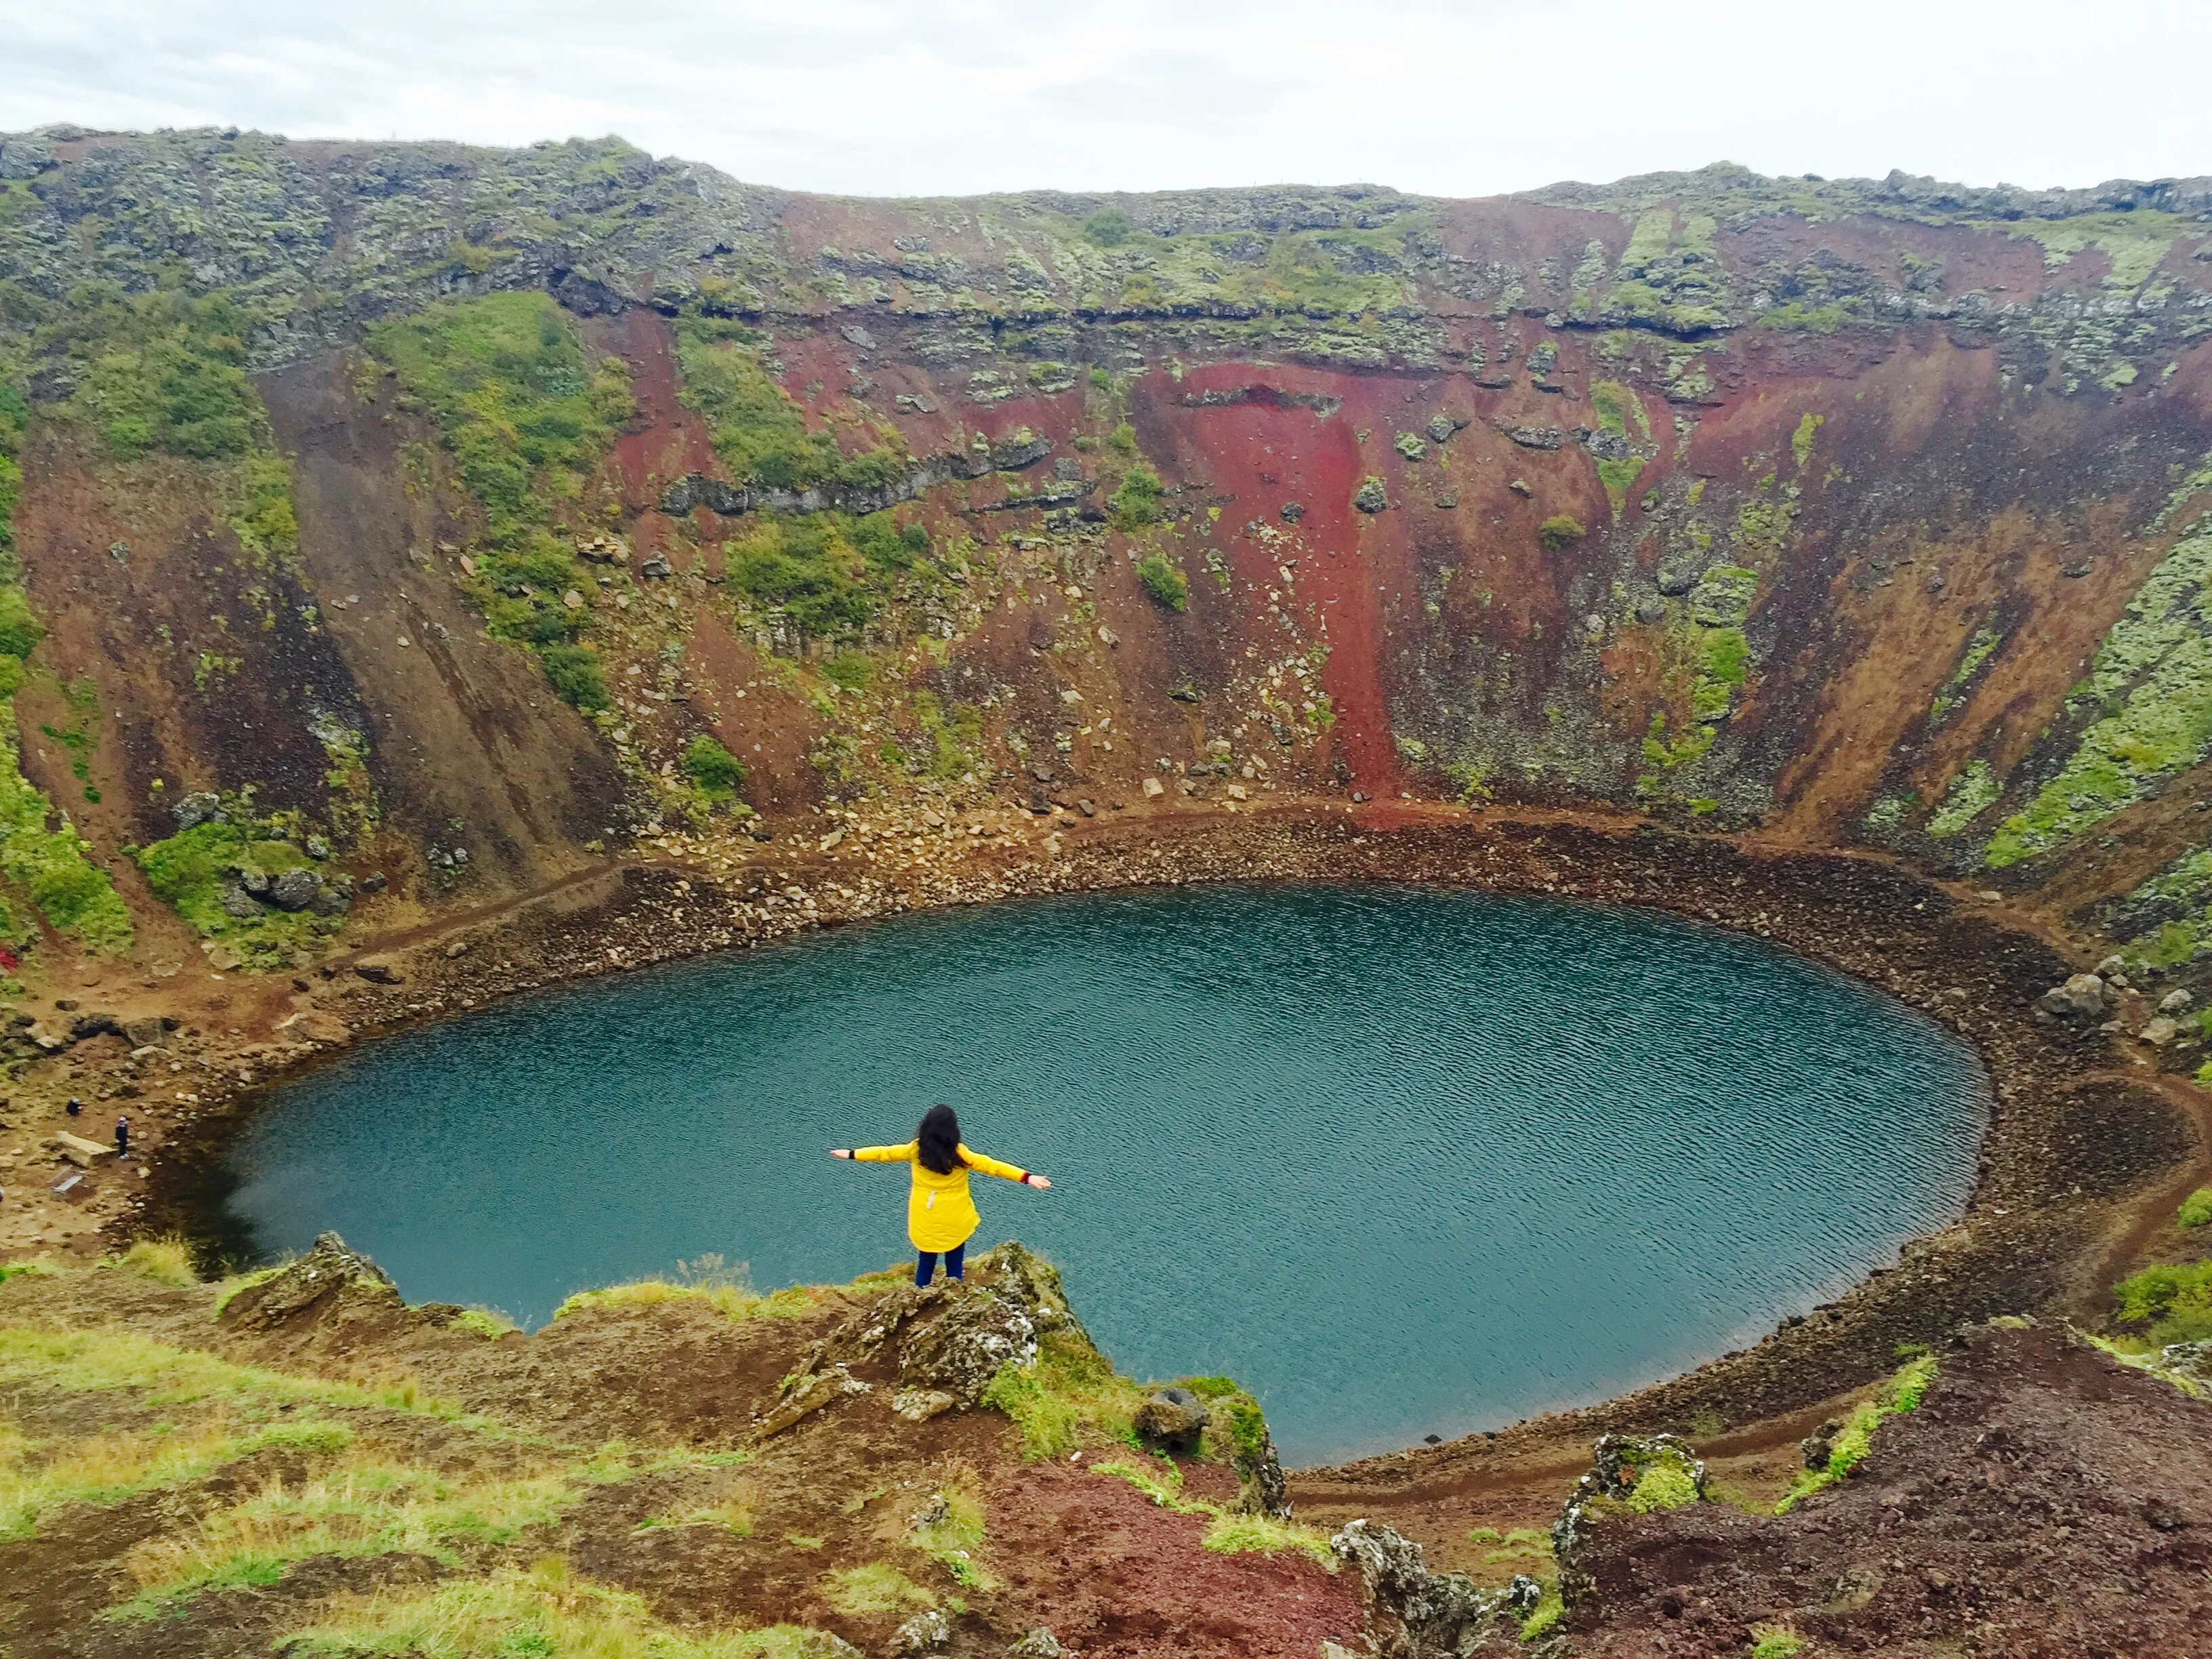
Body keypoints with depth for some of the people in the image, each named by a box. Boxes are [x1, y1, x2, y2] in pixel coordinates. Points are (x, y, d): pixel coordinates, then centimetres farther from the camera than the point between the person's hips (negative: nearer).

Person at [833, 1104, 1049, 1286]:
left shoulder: (916, 1150, -11)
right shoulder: (959, 1155, -19)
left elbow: (885, 1153, 1)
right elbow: (991, 1166, -20)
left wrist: (851, 1154, 15)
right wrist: (1027, 1178, -19)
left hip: (925, 1220, 3)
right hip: (954, 1222, -3)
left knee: (926, 1263, 20)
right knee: (954, 1267, 13)